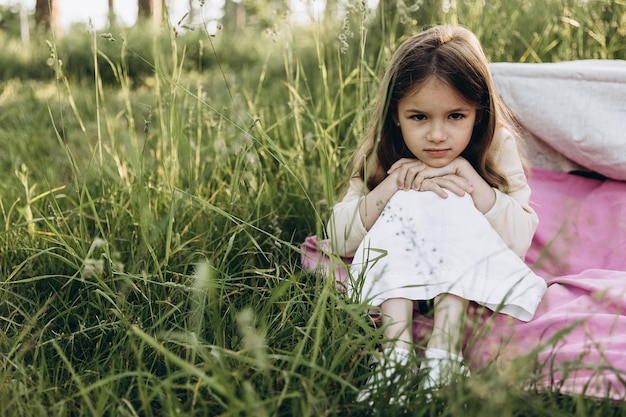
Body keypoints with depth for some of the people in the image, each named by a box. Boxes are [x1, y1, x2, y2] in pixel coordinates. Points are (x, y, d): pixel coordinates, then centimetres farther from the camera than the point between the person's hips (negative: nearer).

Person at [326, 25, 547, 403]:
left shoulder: (496, 149, -10)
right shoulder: (381, 158, -9)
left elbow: (521, 241, -20)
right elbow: (338, 240, -17)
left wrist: (469, 177, -27)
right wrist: (394, 185, -29)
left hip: (471, 280, -1)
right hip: (391, 283, 1)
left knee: (453, 203, -28)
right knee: (404, 206, -26)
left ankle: (443, 353, -40)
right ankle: (397, 348, -38)